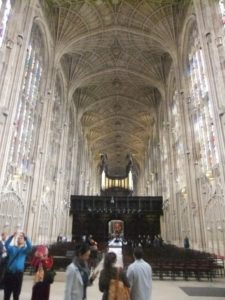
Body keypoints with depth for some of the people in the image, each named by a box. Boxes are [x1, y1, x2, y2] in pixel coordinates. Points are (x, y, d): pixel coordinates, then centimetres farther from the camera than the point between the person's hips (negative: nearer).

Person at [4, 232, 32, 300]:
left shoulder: (24, 250, 2)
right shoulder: (12, 248, 6)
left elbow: (30, 246, -20)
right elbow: (6, 244, -15)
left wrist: (25, 237, -34)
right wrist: (12, 236, -32)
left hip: (18, 273, -1)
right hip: (9, 273, 1)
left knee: (16, 294, 9)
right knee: (6, 293, 12)